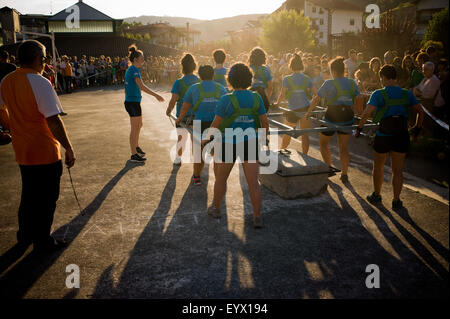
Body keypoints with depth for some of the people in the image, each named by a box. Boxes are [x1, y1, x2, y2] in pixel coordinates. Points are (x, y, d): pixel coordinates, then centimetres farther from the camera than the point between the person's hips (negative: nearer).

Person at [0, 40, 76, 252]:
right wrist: (69, 149, -16)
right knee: (46, 199, 8)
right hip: (45, 152, -7)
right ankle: (43, 241, 20)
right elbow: (53, 121, -22)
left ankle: (24, 236, 36)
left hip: (21, 151, 7)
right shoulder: (40, 83, -20)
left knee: (28, 195, 23)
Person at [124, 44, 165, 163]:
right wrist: (156, 95, -32)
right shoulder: (134, 70, -17)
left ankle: (136, 147, 40)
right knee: (134, 128, -3)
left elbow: (127, 88, 20)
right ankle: (134, 155, 5)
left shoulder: (130, 70, 13)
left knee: (139, 125, 23)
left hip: (131, 101, 10)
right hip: (133, 102, -10)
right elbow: (141, 86, -29)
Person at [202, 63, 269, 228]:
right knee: (253, 182, 5)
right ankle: (257, 218, 4)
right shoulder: (256, 98, -4)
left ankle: (216, 208, 33)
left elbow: (215, 124, -8)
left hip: (228, 144, -2)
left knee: (220, 178, 18)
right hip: (250, 144, 3)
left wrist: (206, 138, 9)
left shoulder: (227, 99, -15)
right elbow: (265, 122, 2)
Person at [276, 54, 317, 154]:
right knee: (305, 134, 7)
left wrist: (277, 104, 6)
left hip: (293, 110, -2)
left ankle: (282, 151, 32)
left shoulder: (287, 79, -6)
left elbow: (282, 95, -11)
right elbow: (316, 94, 0)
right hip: (306, 109, 2)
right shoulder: (307, 78, 3)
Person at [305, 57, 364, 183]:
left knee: (323, 143, 19)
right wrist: (360, 113, 20)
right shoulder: (352, 83, 2)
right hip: (348, 117, 5)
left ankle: (329, 168, 19)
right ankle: (344, 174, 13)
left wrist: (308, 113, 2)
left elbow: (316, 99, -9)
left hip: (332, 117, -5)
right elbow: (359, 99, 6)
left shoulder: (329, 83, -13)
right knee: (343, 146, 15)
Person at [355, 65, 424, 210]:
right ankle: (396, 201, 16)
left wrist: (359, 127, -10)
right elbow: (420, 111, 7)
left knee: (378, 167, 17)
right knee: (397, 170, 12)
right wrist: (418, 127, 21)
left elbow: (367, 112, -22)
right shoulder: (406, 94, 3)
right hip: (402, 137, 3)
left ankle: (376, 196, 30)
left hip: (383, 137, -3)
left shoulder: (378, 94, -10)